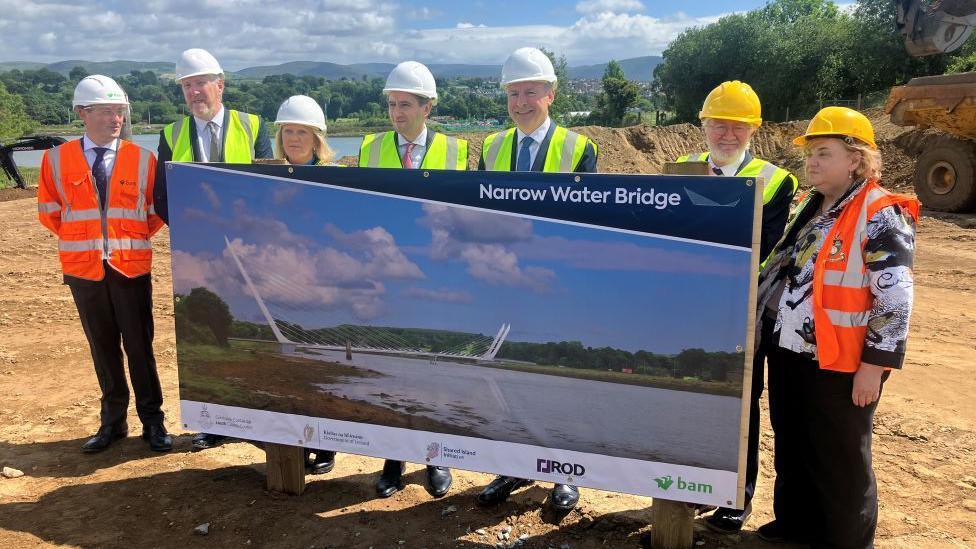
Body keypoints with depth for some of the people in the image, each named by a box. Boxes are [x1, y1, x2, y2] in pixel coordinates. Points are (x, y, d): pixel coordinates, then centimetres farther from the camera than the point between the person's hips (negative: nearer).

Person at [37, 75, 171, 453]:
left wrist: (133, 237, 3)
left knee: (139, 347, 3)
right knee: (103, 348, 11)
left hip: (131, 265, -1)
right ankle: (113, 421, 23)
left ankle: (151, 421, 15)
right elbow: (48, 211, 10)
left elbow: (156, 211, 9)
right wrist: (82, 238, 7)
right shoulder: (56, 160, 1)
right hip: (82, 267, 1)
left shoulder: (142, 159, 0)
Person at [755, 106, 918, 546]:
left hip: (837, 363, -8)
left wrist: (873, 366, -19)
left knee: (840, 461, 7)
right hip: (787, 353, 8)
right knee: (790, 447, 20)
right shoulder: (811, 207, 11)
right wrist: (764, 330, 18)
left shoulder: (882, 216, -14)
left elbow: (895, 299, -18)